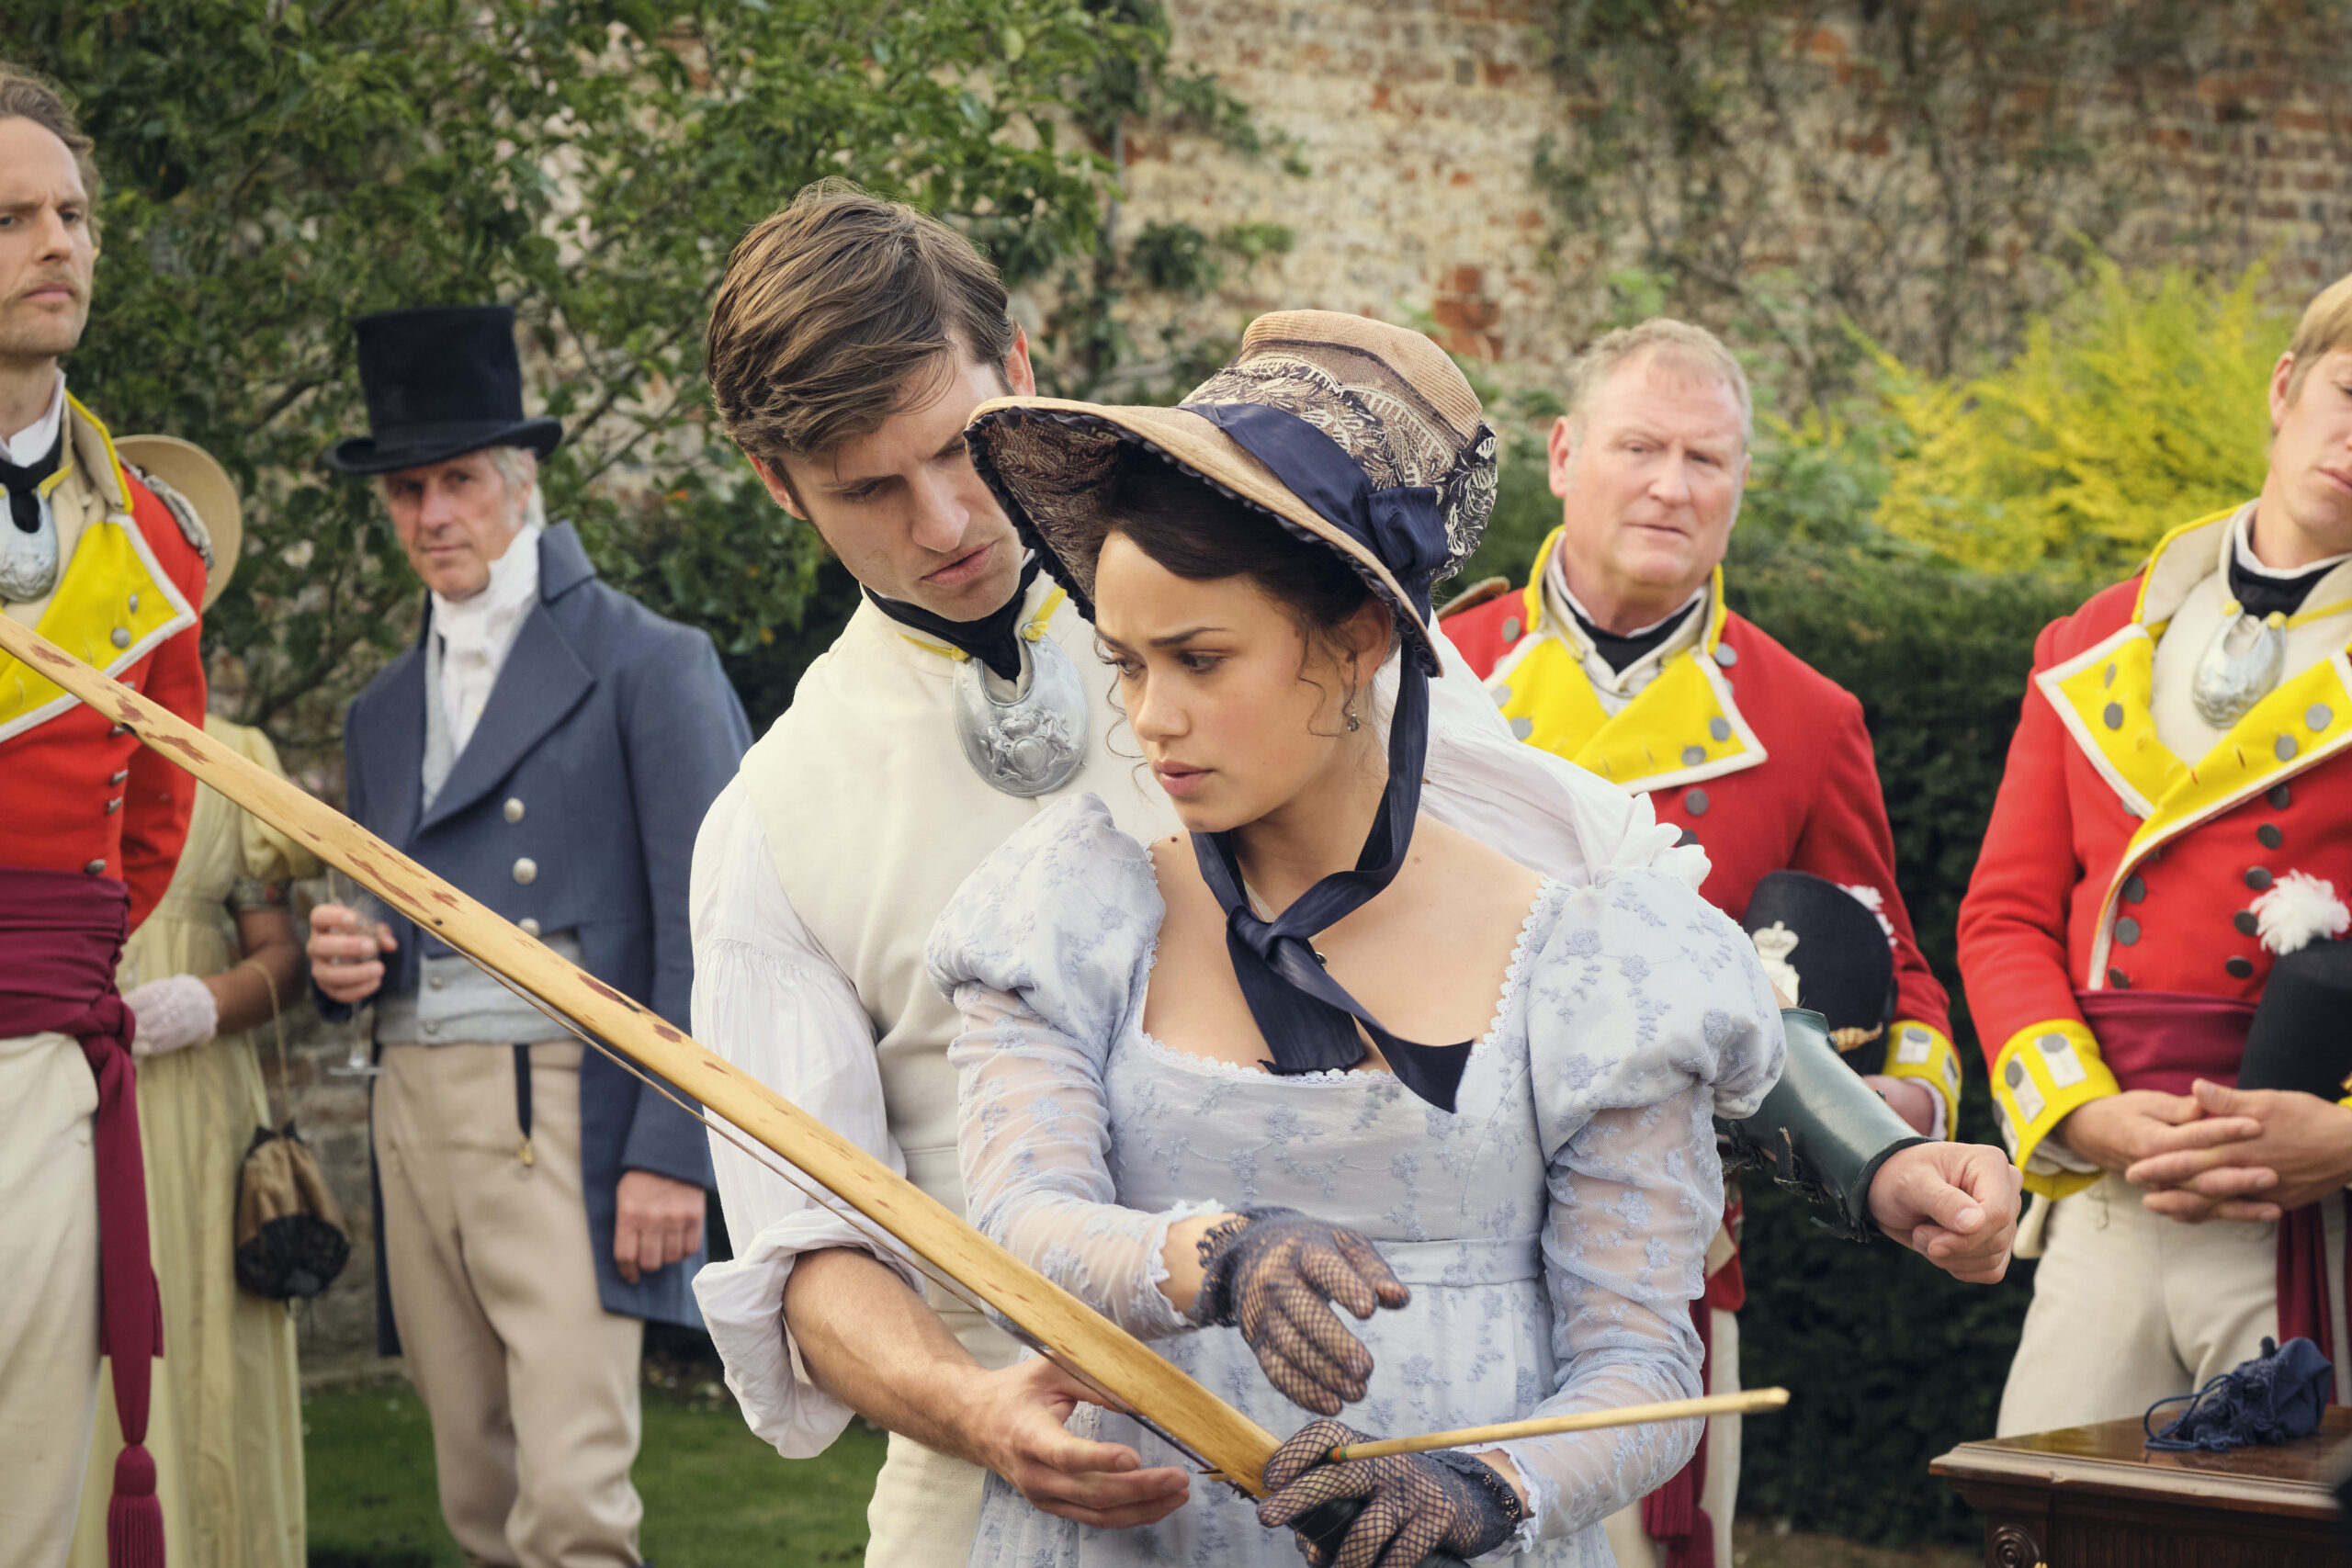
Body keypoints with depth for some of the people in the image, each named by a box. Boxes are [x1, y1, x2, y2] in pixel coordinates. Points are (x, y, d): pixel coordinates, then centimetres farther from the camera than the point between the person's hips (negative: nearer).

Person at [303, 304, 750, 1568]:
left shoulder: (649, 666, 0)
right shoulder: (381, 712, 20)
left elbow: (704, 930, -6)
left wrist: (672, 1154, -13)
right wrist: (340, 964, 2)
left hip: (566, 1120, -6)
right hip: (415, 1120, 6)